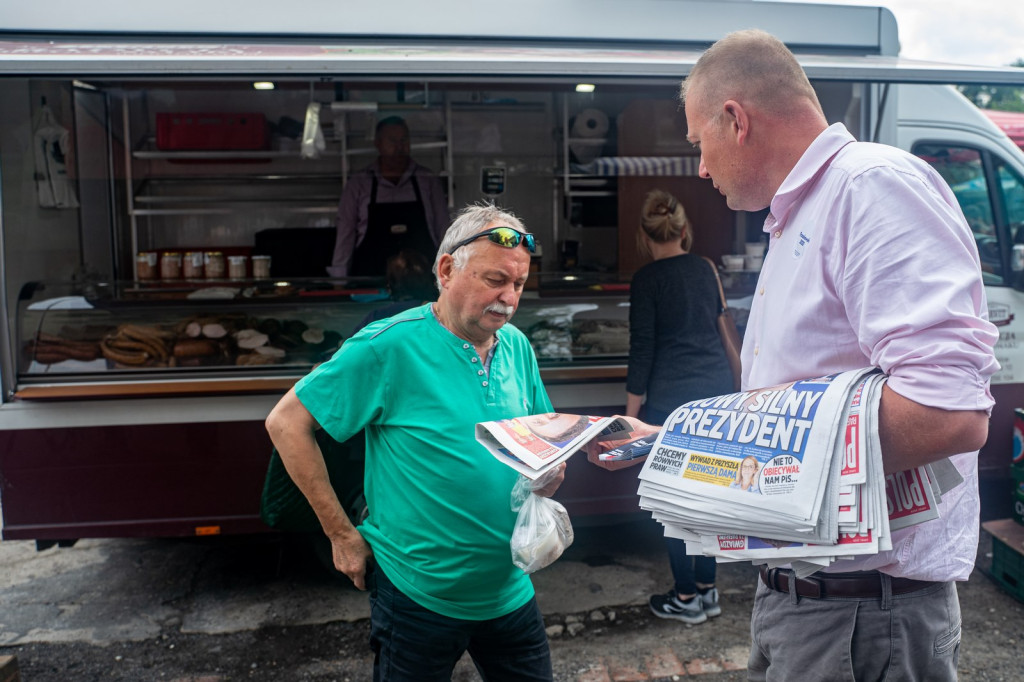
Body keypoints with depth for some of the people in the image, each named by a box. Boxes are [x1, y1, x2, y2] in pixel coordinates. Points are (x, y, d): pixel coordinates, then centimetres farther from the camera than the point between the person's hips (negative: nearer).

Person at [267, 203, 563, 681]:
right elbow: (286, 423, -15)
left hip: (510, 591, 6)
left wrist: (547, 477, -10)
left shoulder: (517, 347, 0)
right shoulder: (390, 346, -18)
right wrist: (342, 534, -14)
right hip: (420, 599, -5)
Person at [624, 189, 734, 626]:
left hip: (672, 398, -6)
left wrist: (631, 412, -5)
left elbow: (642, 349, -11)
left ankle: (686, 598, 14)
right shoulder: (704, 269, 9)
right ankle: (707, 589, 24)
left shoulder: (647, 279, -9)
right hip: (718, 389, 6)